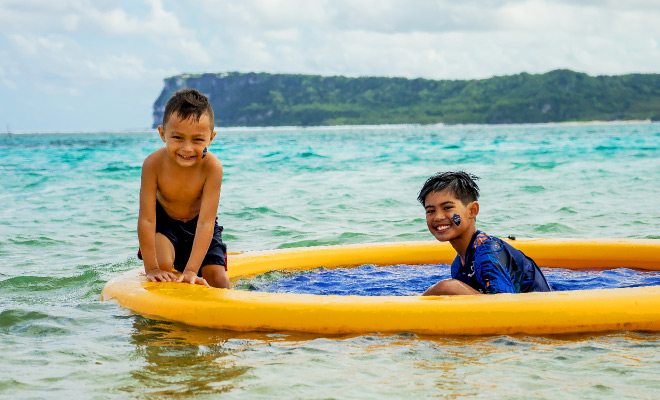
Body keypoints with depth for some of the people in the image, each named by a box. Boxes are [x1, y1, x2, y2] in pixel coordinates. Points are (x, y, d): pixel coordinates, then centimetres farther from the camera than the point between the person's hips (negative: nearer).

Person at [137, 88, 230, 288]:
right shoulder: (154, 163, -31)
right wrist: (152, 268, -30)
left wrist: (191, 270, -38)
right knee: (162, 265, -26)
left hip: (197, 223, 1)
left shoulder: (212, 167, -32)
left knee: (218, 280, -8)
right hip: (163, 221, -1)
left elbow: (205, 223, -33)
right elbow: (146, 219, -28)